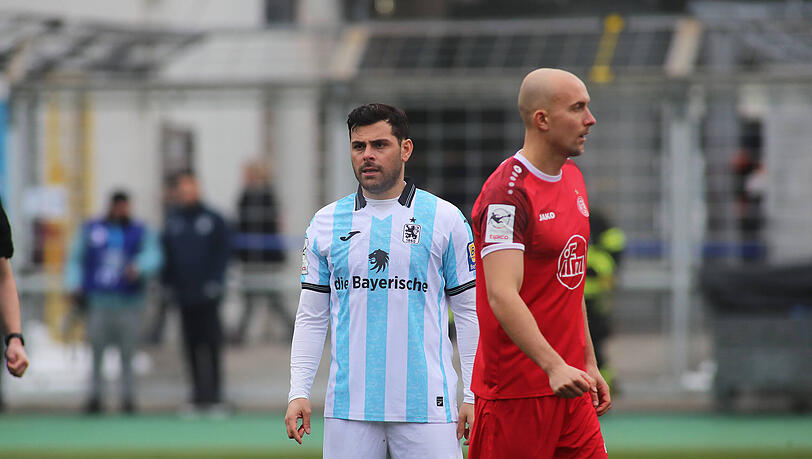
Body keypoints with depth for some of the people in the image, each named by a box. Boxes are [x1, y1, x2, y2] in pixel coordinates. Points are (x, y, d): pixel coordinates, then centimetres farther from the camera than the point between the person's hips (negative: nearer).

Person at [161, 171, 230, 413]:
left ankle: (215, 395, -1)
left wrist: (215, 282, -9)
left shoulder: (213, 220, 1)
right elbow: (167, 256, 13)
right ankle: (198, 395, 9)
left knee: (211, 343, -4)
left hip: (207, 294, -3)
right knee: (192, 346, 4)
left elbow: (222, 253, 0)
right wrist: (169, 284, 4)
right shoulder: (172, 222, 9)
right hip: (184, 293, 3)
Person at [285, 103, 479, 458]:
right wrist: (299, 392, 3)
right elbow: (311, 316, 13)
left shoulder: (446, 219, 4)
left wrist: (473, 396, -1)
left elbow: (470, 310, 5)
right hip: (348, 407, 2)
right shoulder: (326, 223, 10)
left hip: (426, 408, -2)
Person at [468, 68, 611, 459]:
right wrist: (554, 367, -35)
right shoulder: (508, 193, -16)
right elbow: (502, 296, -26)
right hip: (515, 393, -8)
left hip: (567, 382, 8)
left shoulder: (572, 178, 14)